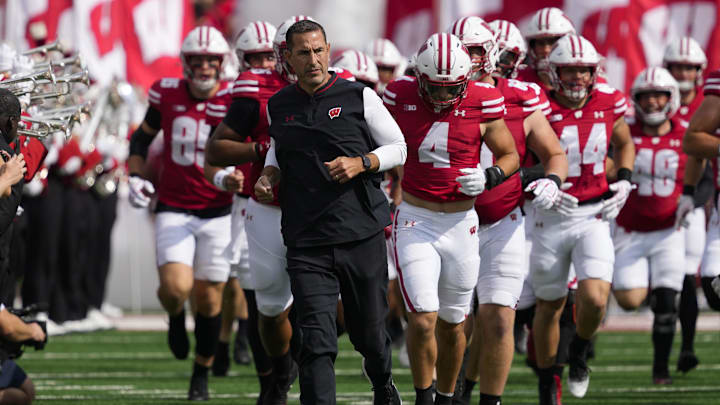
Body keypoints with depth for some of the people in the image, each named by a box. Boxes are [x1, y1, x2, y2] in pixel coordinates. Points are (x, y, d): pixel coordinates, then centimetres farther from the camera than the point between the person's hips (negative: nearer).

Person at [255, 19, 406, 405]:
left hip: (361, 234, -1)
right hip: (307, 242, 1)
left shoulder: (358, 97, -1)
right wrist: (268, 176, 7)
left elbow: (398, 147, 6)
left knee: (369, 333, 12)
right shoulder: (278, 107, 8)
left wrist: (361, 163, -11)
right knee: (317, 343, -12)